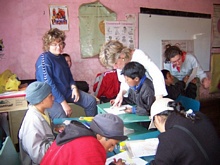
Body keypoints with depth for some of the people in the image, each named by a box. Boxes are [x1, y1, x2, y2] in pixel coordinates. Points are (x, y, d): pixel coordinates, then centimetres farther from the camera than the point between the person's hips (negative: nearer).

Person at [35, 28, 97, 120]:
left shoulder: (61, 57, 11)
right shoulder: (44, 59, -16)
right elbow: (48, 84, -22)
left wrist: (73, 87, -3)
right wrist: (63, 103, -25)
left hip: (67, 91, 8)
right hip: (53, 96, -8)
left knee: (91, 101, 3)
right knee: (62, 118, -32)